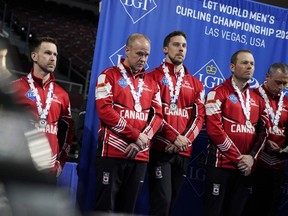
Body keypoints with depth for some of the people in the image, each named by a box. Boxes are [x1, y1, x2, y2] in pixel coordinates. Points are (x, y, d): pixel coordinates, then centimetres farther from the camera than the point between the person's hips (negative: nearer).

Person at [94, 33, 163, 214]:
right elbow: (105, 110, -11)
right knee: (105, 206, -3)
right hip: (112, 152, -5)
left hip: (140, 155, 5)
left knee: (128, 208, 9)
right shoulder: (109, 76, 1)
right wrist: (136, 135, -14)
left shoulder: (151, 82, 15)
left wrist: (142, 140, -10)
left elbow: (158, 115, 8)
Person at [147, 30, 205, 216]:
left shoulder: (195, 84, 16)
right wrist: (173, 138, -16)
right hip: (160, 149, -5)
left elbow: (199, 116, 7)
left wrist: (185, 139, -10)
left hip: (184, 152, 5)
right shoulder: (153, 77, 2)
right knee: (162, 200, -12)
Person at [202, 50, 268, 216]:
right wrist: (238, 157, -13)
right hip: (222, 164, -5)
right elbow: (214, 130, -13)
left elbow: (263, 132, 12)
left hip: (245, 167, 6)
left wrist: (251, 157, -5)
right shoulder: (219, 93, -4)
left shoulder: (257, 99, 14)